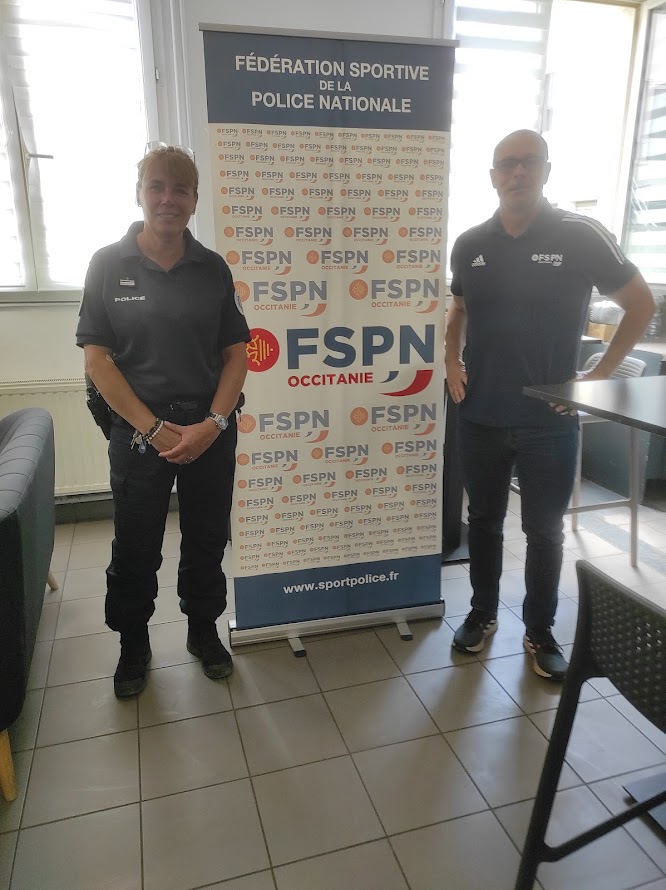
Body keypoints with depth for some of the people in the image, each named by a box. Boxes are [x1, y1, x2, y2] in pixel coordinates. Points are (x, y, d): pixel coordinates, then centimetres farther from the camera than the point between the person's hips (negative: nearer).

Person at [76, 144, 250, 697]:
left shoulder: (212, 268, 3)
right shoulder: (109, 264, -2)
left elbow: (237, 353, 2)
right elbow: (97, 358, -6)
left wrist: (212, 424, -10)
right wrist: (153, 428, -12)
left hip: (211, 432, 2)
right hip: (138, 433, -1)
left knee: (207, 542, 14)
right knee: (135, 549, 11)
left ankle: (204, 631, 37)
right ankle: (133, 646, 34)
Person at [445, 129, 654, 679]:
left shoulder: (581, 236, -6)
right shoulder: (470, 245, 4)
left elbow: (641, 305, 1)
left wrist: (600, 376, -4)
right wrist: (452, 360, 5)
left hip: (549, 421, -3)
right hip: (480, 417, 3)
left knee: (545, 530, 8)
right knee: (484, 520, 14)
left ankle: (540, 631, 27)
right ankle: (483, 613, 34)